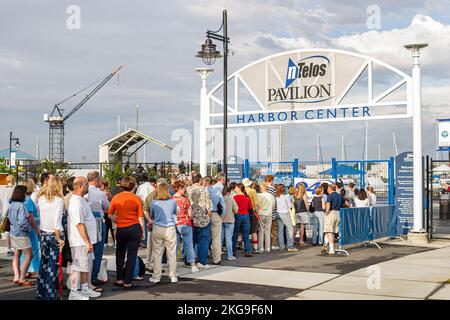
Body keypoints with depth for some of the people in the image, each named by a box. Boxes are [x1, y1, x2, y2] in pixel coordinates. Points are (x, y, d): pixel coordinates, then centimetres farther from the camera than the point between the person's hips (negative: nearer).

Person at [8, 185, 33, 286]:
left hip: (13, 233, 8)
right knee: (29, 255, 1)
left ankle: (16, 276, 17)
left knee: (16, 255, 17)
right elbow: (22, 222, -27)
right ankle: (22, 279, 1)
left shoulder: (12, 205, 2)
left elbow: (7, 215, 17)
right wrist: (29, 228, -11)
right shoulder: (21, 206, -22)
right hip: (21, 234, -8)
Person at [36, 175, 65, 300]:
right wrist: (59, 239, -14)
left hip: (43, 234, 5)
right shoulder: (58, 200, -14)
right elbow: (57, 222, -18)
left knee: (43, 263, 18)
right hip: (54, 235, -5)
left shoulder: (41, 199, 2)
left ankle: (40, 292, 27)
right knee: (52, 266, 1)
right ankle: (50, 295, 5)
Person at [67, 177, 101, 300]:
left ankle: (85, 289, 29)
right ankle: (74, 293, 9)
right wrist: (87, 242, -23)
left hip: (86, 240, 10)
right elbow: (79, 224, -25)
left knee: (88, 265, 18)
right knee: (78, 267, -1)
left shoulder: (81, 199, 12)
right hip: (81, 242, -10)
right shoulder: (76, 202, -21)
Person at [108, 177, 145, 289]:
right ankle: (127, 282, 6)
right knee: (132, 255, 5)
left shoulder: (116, 197, -2)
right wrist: (143, 232, 5)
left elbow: (110, 215, 3)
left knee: (120, 254, 20)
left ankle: (119, 279, 22)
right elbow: (140, 218, -5)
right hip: (134, 228, -2)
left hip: (121, 229, 2)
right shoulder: (136, 199, -7)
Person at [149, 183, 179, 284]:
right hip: (170, 229, 0)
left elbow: (151, 215, 10)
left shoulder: (154, 202, -4)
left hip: (157, 229, 0)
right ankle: (173, 276, 11)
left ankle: (156, 277, 11)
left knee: (157, 253, 7)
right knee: (171, 253, 6)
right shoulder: (173, 201, -5)